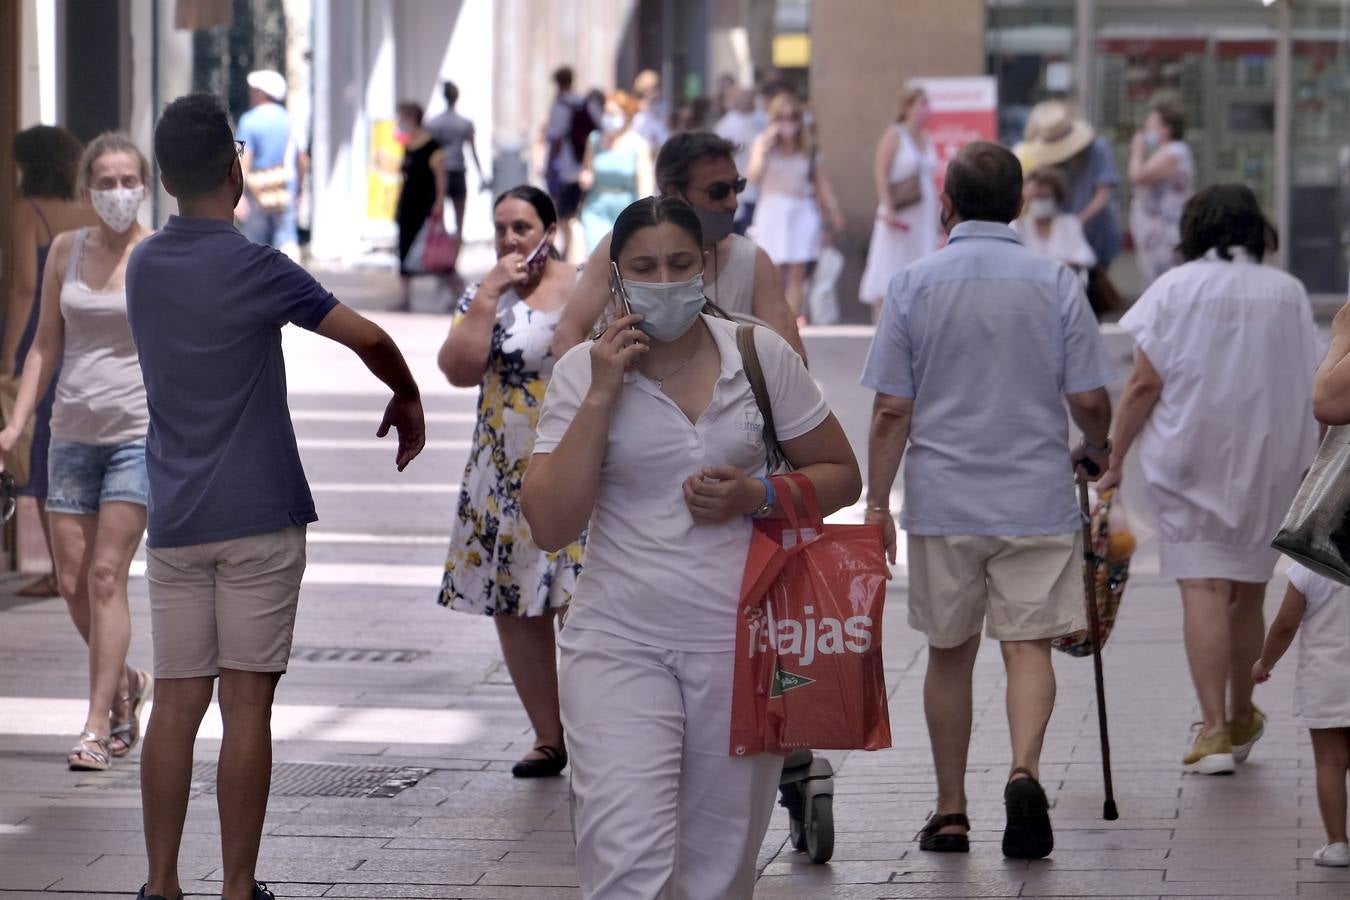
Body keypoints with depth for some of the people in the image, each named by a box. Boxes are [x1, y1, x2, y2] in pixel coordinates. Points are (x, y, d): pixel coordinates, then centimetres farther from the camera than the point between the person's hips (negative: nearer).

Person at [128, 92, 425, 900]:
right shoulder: (255, 269, -10)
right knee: (247, 704, -2)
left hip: (174, 521, 5)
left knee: (176, 704, 6)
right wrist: (408, 399, 7)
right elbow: (369, 338, -10)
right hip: (258, 516, -5)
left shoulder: (145, 267, 7)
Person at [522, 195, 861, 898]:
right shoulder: (583, 371, -1)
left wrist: (758, 496, -9)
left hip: (741, 648, 2)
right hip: (619, 647, -1)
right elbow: (550, 526, -9)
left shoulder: (760, 355, 2)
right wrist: (601, 396, -15)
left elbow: (840, 475, 10)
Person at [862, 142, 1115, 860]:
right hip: (1037, 500, -1)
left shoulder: (913, 285, -2)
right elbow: (1089, 400, -3)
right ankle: (1025, 770, -24)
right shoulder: (1055, 283, -3)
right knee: (1028, 645, 1)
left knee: (950, 652, 12)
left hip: (942, 503, 1)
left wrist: (878, 502, 4)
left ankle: (951, 812, 17)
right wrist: (1096, 452, 19)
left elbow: (891, 410, -3)